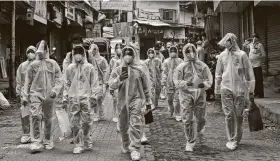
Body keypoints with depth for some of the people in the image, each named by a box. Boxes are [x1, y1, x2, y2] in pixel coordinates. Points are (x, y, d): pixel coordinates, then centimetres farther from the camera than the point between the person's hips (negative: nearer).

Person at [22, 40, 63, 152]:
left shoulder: (53, 64, 6)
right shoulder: (33, 65, 6)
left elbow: (59, 79, 5)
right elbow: (27, 81, 9)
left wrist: (55, 90, -11)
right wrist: (25, 96, 7)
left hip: (49, 95, 1)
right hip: (36, 93, -1)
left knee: (48, 118, 9)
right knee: (35, 116, -16)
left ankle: (48, 141, 24)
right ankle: (36, 142, -12)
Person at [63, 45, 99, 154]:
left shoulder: (90, 67, 5)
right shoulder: (69, 68, 10)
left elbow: (94, 83, 3)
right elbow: (66, 84, 12)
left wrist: (94, 96, -4)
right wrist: (65, 98, 7)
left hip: (86, 97, -1)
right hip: (73, 98, 2)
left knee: (86, 121, -1)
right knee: (75, 123, 0)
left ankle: (86, 139, 24)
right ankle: (78, 145, 7)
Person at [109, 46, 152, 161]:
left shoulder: (139, 69, 3)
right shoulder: (118, 70, 5)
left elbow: (145, 86, 10)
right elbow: (111, 85, -4)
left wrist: (148, 101, 13)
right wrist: (119, 79, -23)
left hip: (136, 99, -2)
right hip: (122, 100, 2)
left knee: (136, 124, -13)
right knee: (122, 126, 13)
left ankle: (135, 149, -9)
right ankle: (125, 146, 34)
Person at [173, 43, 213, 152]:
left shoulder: (203, 66, 5)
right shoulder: (181, 67, 1)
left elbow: (209, 79, 3)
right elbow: (176, 81, -3)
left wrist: (204, 84, -18)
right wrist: (186, 83, -21)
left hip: (200, 95, 2)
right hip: (186, 95, -2)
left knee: (200, 118, 10)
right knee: (188, 120, -3)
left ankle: (199, 132, 45)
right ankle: (190, 142, 11)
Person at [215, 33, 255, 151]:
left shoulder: (242, 55, 0)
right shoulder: (222, 55, 7)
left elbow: (249, 73, 2)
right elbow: (218, 74, 13)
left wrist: (251, 89, 0)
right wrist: (217, 90, 12)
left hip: (240, 89, -1)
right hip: (226, 88, 1)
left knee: (239, 115, 4)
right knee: (229, 115, -3)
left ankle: (237, 139, 18)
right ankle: (231, 140, 5)